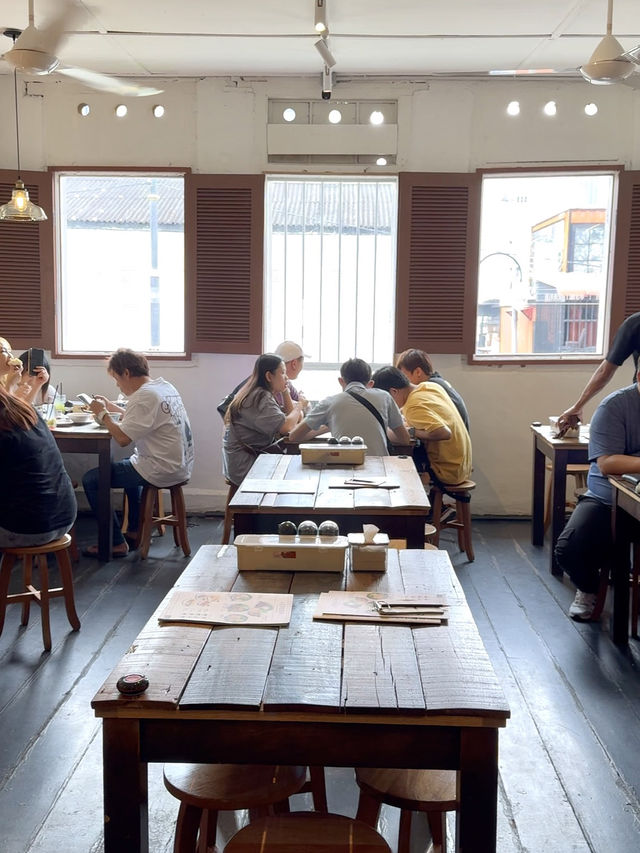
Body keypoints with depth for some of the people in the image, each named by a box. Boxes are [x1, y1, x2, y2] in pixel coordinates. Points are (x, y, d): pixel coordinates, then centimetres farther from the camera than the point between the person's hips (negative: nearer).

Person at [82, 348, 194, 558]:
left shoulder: (144, 396, -19)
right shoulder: (165, 386, 10)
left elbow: (122, 438, -21)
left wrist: (102, 414, -7)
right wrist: (112, 407, 17)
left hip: (162, 470, -10)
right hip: (181, 466, 10)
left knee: (90, 479, -3)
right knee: (129, 463, 38)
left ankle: (115, 543, 3)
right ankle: (135, 529, 39)